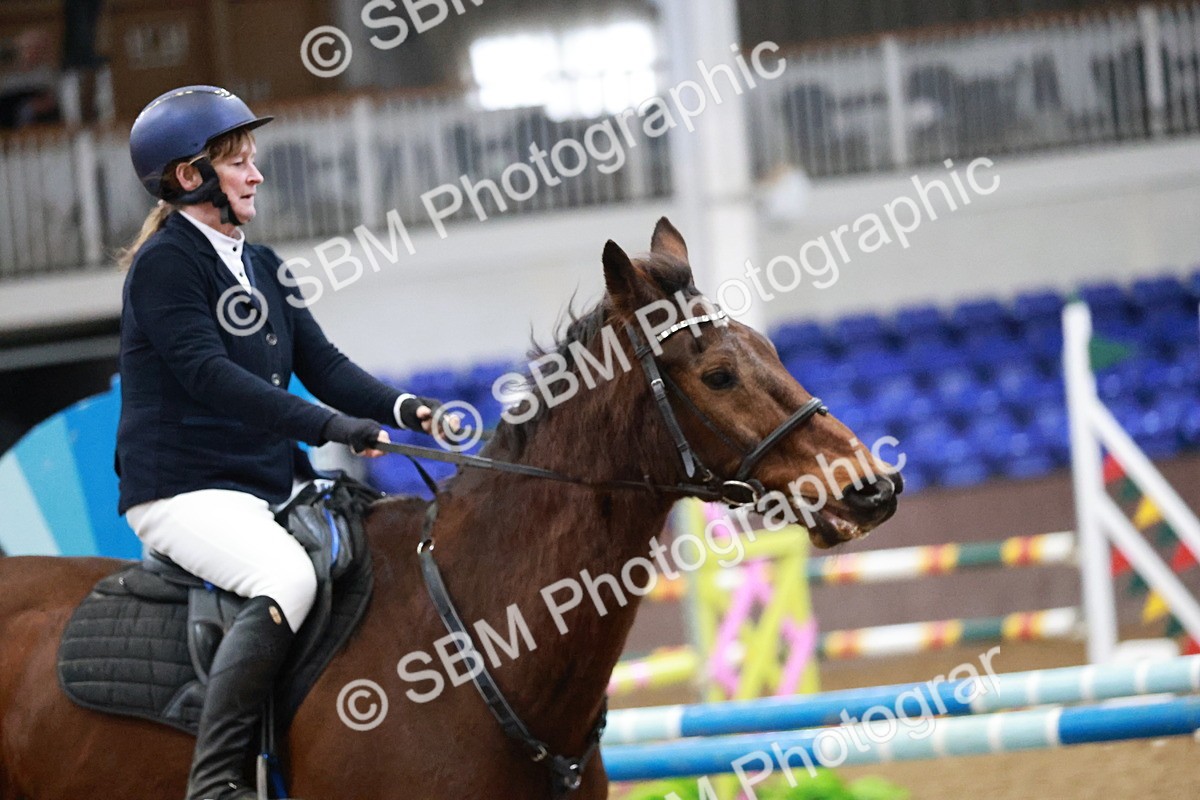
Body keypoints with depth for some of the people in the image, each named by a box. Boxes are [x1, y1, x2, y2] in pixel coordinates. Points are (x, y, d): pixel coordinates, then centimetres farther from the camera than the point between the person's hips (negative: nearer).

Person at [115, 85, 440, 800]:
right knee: (290, 577, -34)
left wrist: (401, 408, -10)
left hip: (274, 486, 9)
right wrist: (328, 426, -30)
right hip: (185, 491, -9)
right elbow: (208, 374, -21)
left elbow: (322, 365, 10)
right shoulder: (166, 263, -9)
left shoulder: (261, 266, 18)